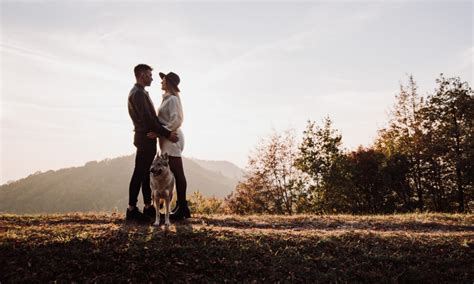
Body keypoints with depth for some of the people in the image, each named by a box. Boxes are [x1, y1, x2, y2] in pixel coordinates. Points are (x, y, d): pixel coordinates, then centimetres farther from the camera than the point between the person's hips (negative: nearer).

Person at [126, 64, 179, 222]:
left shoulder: (141, 93, 18)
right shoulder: (138, 93, -15)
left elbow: (151, 117, 16)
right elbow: (148, 119, -21)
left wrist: (165, 131, 6)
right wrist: (167, 134, -18)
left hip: (148, 139, 10)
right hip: (145, 138, -10)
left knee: (146, 174, 12)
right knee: (139, 174, -5)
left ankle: (148, 207, 19)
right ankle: (131, 209, 1)